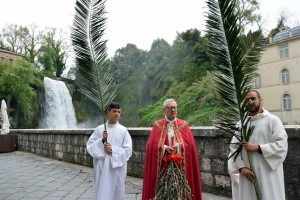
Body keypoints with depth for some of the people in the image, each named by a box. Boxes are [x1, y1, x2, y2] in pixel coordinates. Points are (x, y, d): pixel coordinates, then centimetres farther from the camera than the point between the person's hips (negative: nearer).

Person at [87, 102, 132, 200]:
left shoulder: (123, 130, -2)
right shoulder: (99, 129, 0)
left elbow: (128, 150, -5)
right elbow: (90, 146, -2)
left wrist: (112, 150, -15)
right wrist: (102, 140, -16)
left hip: (117, 168, 0)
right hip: (102, 167, 0)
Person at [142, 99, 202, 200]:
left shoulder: (183, 125, 5)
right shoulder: (158, 125, 4)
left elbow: (190, 144, -1)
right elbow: (152, 145, -3)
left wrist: (179, 146, -16)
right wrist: (164, 148, -18)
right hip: (163, 164, 0)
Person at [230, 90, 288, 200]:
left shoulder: (272, 120, -3)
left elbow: (282, 144, -11)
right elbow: (234, 147, 3)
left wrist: (257, 148, -17)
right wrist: (241, 167, -9)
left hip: (268, 172, -3)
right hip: (247, 172, 3)